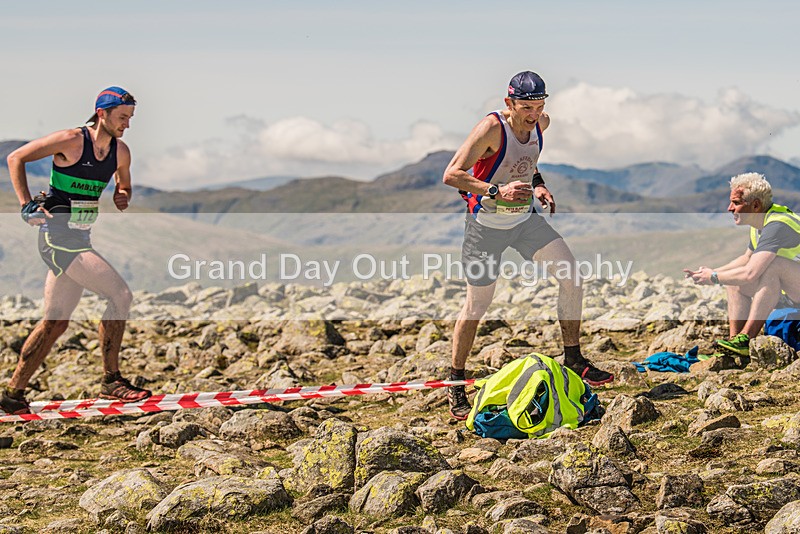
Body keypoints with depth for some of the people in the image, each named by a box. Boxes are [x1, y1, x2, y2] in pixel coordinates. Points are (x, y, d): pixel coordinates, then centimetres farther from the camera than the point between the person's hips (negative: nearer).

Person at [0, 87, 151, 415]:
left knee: (56, 321, 9)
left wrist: (122, 197, 3)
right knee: (120, 294, -16)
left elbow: (124, 186, 26)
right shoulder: (71, 141, -12)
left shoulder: (121, 152, 7)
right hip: (57, 233, -8)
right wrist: (27, 205, -11)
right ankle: (111, 381, -8)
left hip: (80, 238, 8)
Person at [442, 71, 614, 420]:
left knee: (571, 275, -7)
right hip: (487, 224, -6)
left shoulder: (541, 123, -2)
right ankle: (455, 386, 12)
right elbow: (451, 175, -27)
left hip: (526, 219, 6)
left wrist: (537, 185, 1)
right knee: (477, 303, -1)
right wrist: (497, 191, -37)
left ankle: (573, 359, 6)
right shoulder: (492, 128, -23)